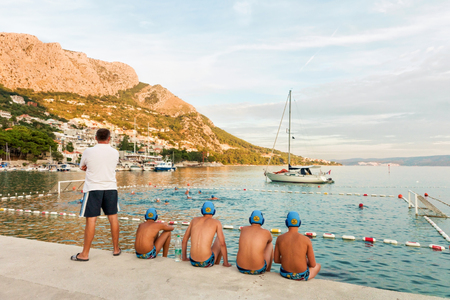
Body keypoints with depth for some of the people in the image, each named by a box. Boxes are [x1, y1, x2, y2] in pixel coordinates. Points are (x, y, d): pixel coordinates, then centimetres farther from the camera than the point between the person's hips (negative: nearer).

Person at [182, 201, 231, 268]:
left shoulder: (194, 220, 9)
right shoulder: (216, 222, -1)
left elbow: (184, 240, 13)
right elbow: (222, 244, -6)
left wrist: (184, 258, 25)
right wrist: (226, 263, 5)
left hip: (193, 261, 4)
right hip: (207, 262, -3)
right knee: (221, 237, 25)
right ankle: (216, 264, 40)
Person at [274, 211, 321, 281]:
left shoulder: (280, 238, -10)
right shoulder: (306, 240, -17)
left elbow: (276, 260, -1)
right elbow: (313, 264, -11)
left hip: (285, 274, 3)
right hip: (301, 275, -2)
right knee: (318, 265, 32)